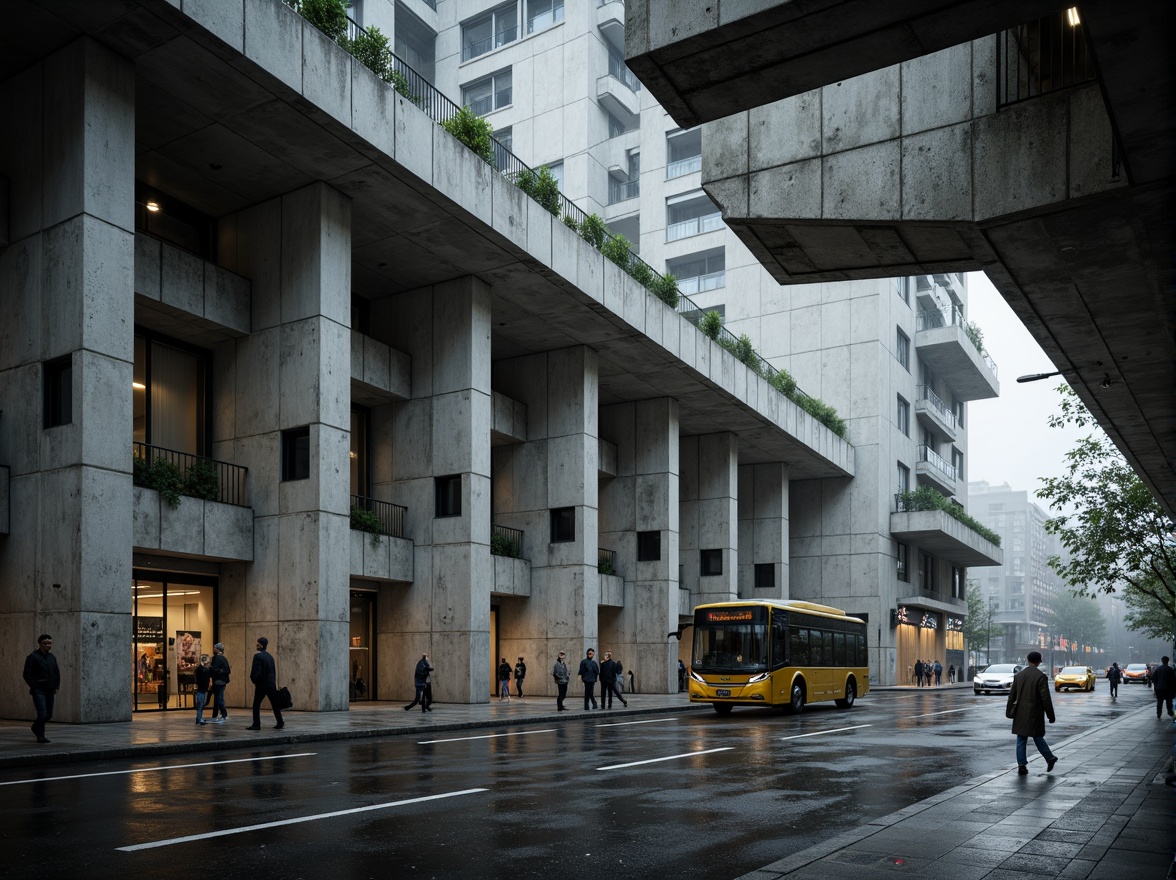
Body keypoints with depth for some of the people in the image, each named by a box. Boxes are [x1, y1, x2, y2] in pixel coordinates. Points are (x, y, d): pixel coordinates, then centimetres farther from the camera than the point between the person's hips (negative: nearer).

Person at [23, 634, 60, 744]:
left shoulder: (52, 658, 15)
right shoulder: (33, 657, -5)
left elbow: (56, 673, 23)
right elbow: (27, 674, -9)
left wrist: (57, 686, 12)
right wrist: (34, 686, -13)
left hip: (50, 691, 7)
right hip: (38, 691, -6)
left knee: (49, 714, 10)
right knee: (42, 714, -13)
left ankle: (35, 727, 36)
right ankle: (40, 736, -1)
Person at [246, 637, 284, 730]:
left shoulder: (258, 656, -12)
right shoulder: (270, 656, 11)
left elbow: (256, 671, -17)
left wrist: (253, 680, -1)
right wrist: (273, 681, 15)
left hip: (261, 684, -7)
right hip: (271, 684, 7)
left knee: (256, 704, 1)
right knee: (275, 704, 10)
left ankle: (256, 724, -1)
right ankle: (280, 723, 11)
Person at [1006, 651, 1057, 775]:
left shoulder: (1018, 675, 5)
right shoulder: (1041, 676, -10)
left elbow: (1012, 695, 9)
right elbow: (1045, 698, -12)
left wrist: (1009, 711, 18)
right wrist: (1050, 715, -5)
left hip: (1020, 713, 4)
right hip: (1035, 713, -4)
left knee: (1021, 740, 6)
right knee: (1038, 737, 12)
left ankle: (1021, 766, 6)